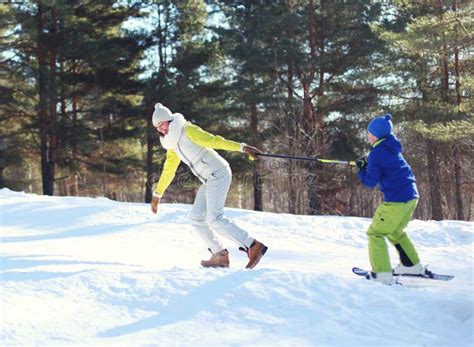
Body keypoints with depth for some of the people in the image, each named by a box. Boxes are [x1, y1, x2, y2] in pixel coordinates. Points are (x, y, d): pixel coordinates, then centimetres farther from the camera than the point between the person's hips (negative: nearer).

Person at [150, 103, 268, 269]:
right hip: (210, 180, 9)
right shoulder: (173, 144, 17)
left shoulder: (188, 131, -9)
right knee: (196, 217, 6)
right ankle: (220, 255, 7)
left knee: (215, 219, -17)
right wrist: (157, 194, 31)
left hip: (218, 173, -9)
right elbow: (168, 170, 26)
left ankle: (253, 246, -15)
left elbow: (214, 140, -17)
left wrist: (242, 147, -24)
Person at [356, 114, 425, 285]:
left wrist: (361, 169, 6)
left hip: (396, 200, -9)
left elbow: (370, 182, -11)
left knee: (375, 233, -1)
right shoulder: (393, 148, 13)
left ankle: (382, 273, -9)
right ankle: (412, 265, 31)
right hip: (412, 196, 9)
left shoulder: (376, 153, -13)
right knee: (395, 231, 27)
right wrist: (368, 164, 16)